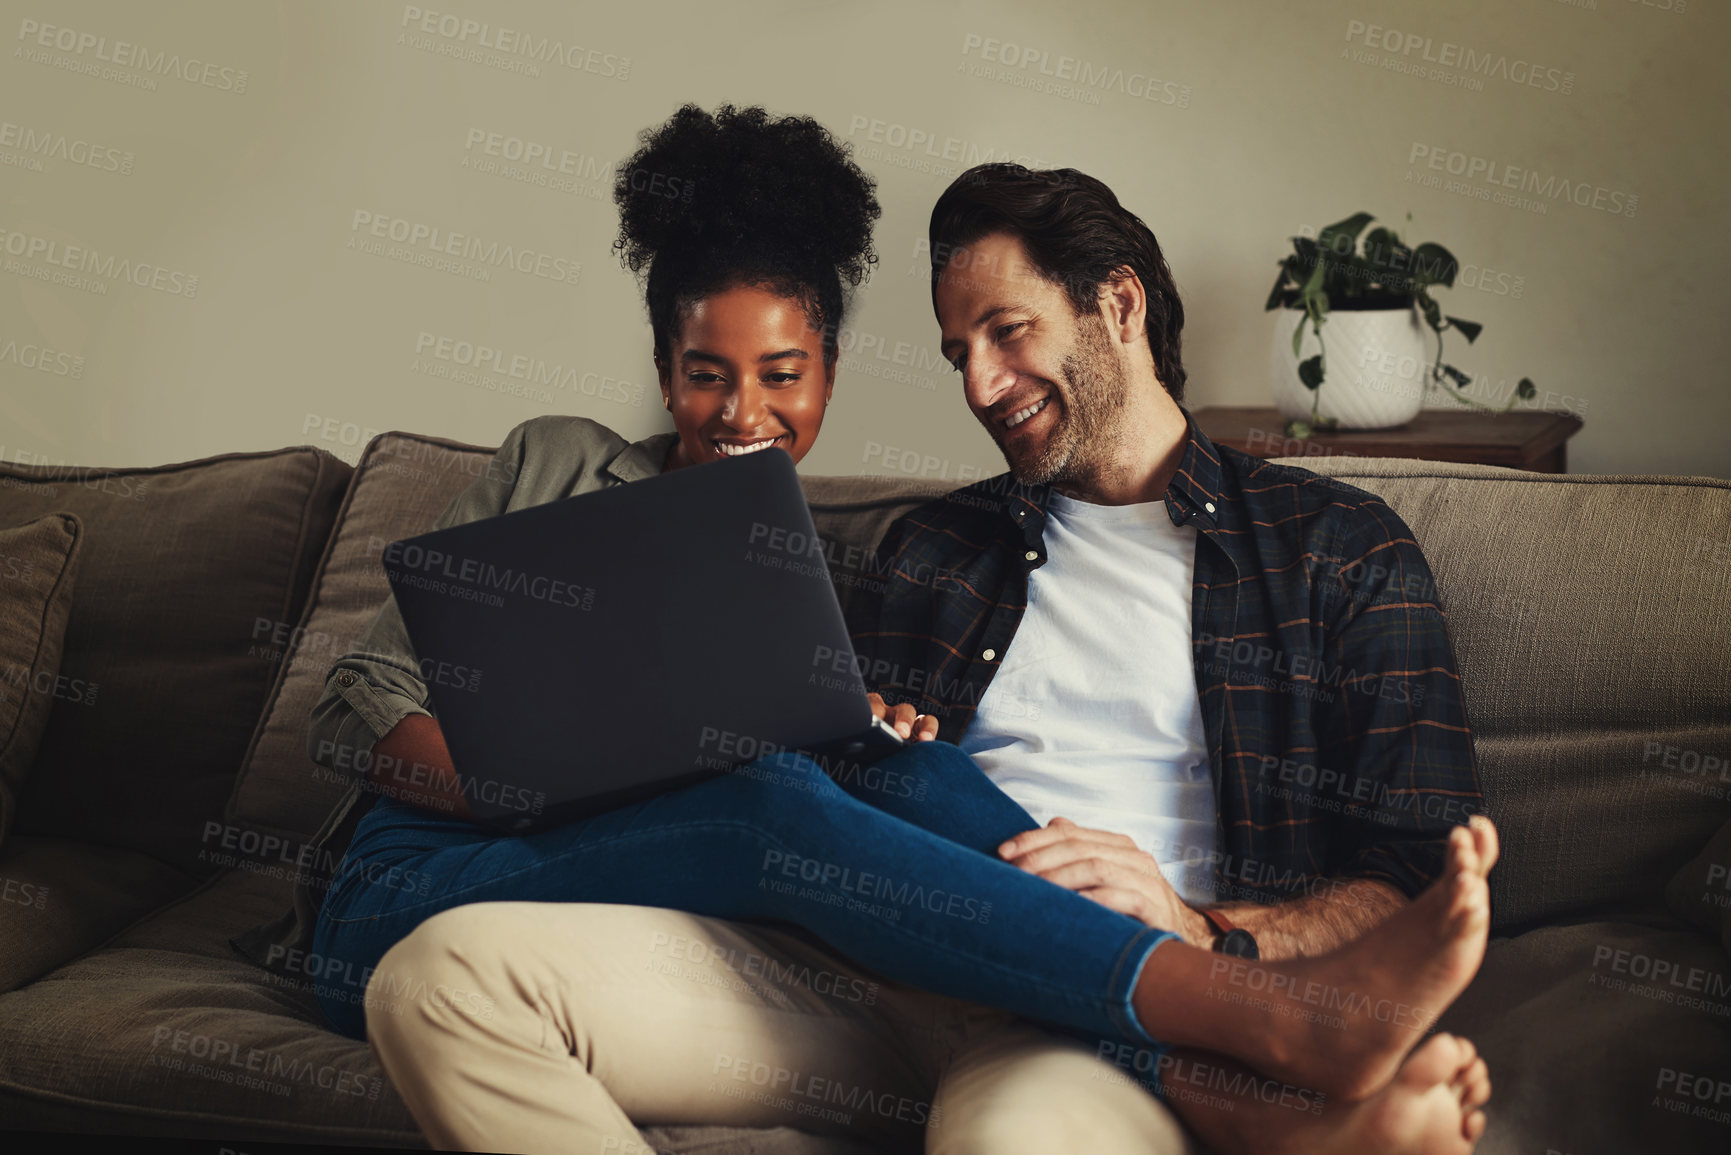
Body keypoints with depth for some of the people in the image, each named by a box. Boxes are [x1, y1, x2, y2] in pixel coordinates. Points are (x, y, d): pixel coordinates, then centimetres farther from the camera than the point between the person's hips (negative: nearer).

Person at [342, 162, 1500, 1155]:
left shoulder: (1339, 546, 15)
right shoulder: (936, 547, 27)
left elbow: (1424, 874, 5)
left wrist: (1206, 935, -14)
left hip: (1089, 1009, -7)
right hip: (881, 967, 7)